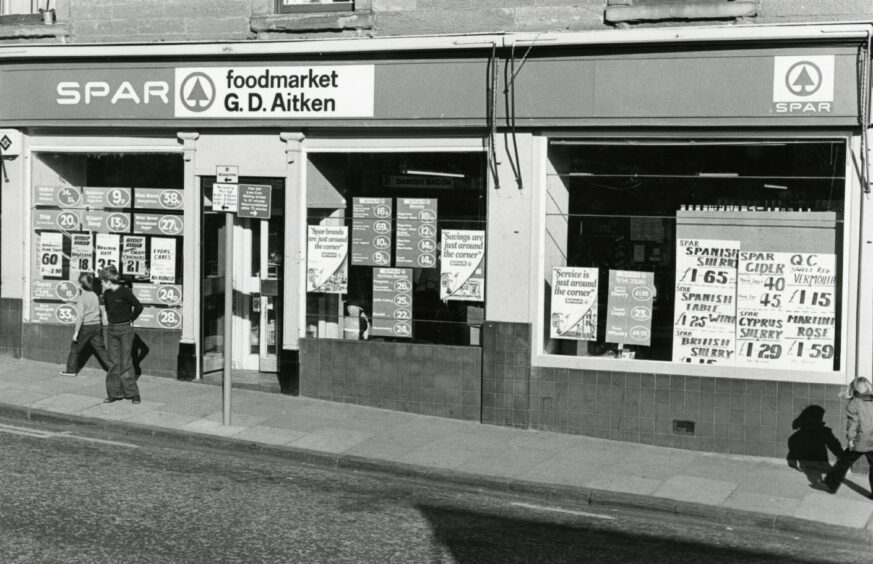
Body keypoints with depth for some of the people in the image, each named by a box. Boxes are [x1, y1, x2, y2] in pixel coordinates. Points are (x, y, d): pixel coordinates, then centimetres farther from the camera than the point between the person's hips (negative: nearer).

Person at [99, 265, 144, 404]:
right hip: (111, 329, 6)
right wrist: (109, 320, 15)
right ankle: (114, 393, 10)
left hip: (125, 330, -6)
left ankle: (133, 393, 2)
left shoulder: (124, 291, -15)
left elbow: (138, 307, -11)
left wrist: (130, 320, -2)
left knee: (125, 362, -5)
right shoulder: (107, 294, 4)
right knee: (114, 362, 6)